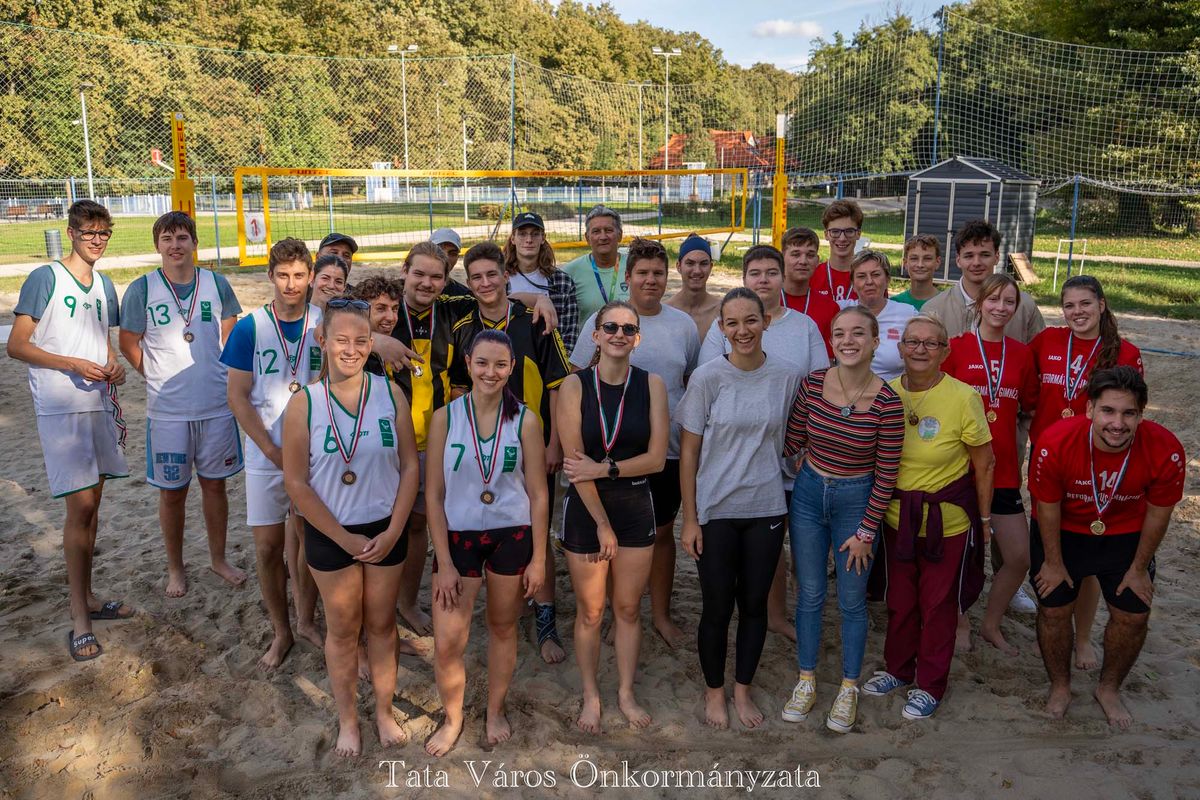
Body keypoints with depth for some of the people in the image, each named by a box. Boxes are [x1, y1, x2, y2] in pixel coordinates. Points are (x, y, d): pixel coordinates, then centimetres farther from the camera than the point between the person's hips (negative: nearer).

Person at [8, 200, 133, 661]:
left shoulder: (104, 285, 12)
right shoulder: (45, 279, -7)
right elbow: (17, 345, -9)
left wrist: (114, 365, 1)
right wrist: (73, 365, -19)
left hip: (99, 404, 7)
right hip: (61, 409, -6)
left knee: (90, 503, 13)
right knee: (80, 506, -9)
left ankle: (86, 597, 25)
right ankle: (80, 622, -1)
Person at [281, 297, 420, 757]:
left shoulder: (390, 394, -8)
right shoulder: (304, 404, -12)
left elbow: (410, 465, -4)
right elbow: (296, 482, -10)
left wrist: (392, 532, -11)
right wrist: (345, 539, -11)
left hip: (385, 531, 1)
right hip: (330, 534, -1)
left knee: (382, 623, 15)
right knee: (342, 629, 14)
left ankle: (384, 712, 34)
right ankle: (348, 719, 33)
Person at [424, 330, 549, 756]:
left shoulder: (524, 421, -5)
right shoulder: (445, 418, -6)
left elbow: (538, 495, 0)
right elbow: (433, 495, -4)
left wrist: (538, 558, -1)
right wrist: (444, 562, -7)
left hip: (512, 536, 1)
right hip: (458, 536, 0)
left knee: (503, 628, 15)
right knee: (447, 643, -1)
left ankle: (495, 712, 38)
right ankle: (452, 719, 26)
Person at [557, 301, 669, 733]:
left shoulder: (651, 385, -4)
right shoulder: (575, 385, -9)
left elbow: (657, 458, -7)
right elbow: (574, 461, -12)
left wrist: (604, 468, -15)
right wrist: (602, 524, -11)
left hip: (636, 507, 2)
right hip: (585, 510, -1)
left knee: (628, 608, 13)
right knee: (589, 611, 11)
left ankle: (626, 692, 33)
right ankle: (590, 695, 31)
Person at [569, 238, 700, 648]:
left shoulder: (683, 324, 4)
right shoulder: (604, 320, -4)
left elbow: (695, 383, 13)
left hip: (668, 446, 2)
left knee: (662, 531, 12)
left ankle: (661, 613, 29)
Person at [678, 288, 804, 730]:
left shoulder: (789, 375, -3)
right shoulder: (707, 377, -10)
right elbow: (688, 452, -6)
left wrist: (798, 501, 7)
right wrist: (690, 519, -7)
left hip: (766, 509, 2)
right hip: (715, 511, -2)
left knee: (755, 604, 13)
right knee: (717, 607, 8)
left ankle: (743, 691, 33)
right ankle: (714, 691, 30)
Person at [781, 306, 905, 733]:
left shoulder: (886, 401, -17)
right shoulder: (812, 384, -10)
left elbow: (886, 474, -11)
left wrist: (866, 532, -7)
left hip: (856, 501, -2)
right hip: (809, 494, 3)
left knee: (851, 601, 11)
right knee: (809, 595, 14)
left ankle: (849, 689, 31)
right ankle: (806, 682, 32)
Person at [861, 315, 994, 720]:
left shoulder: (963, 398, -16)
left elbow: (984, 464, -7)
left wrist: (984, 519, -2)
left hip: (948, 519, -3)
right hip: (897, 515, 3)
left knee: (938, 604, 11)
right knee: (899, 600, 17)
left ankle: (930, 684, 30)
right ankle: (898, 668, 39)